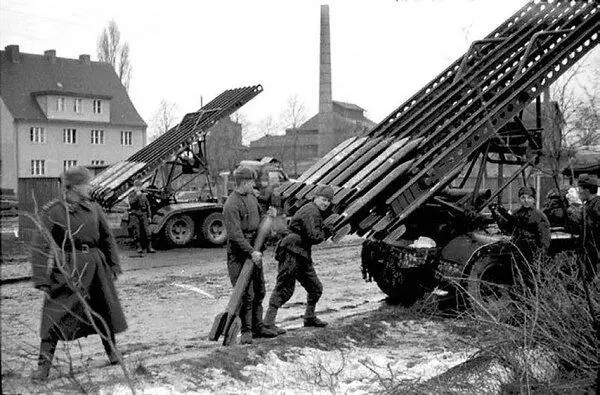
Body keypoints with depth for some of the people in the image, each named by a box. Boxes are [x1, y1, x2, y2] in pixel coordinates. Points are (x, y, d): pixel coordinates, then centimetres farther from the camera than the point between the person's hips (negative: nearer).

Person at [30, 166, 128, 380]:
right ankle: (43, 366, 4)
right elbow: (41, 246, -10)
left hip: (95, 265, 4)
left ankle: (112, 351, 36)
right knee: (55, 316, -7)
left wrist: (113, 266, 12)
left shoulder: (94, 209, 5)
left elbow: (107, 239, 14)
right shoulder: (53, 211, -9)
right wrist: (41, 279, -14)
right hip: (66, 268, -4)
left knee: (104, 311, 14)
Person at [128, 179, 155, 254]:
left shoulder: (143, 195, 14)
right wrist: (137, 195, -24)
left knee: (146, 231, -3)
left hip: (143, 215, 2)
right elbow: (131, 202, -15)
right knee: (136, 232, -3)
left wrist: (149, 216, 13)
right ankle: (139, 247, 3)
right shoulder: (132, 195, 5)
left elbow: (148, 206, 17)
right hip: (134, 215, -2)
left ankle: (149, 247, -2)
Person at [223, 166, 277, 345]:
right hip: (239, 252, -9)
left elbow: (260, 216, 27)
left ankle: (258, 327, 26)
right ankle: (246, 331, 4)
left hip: (254, 251, 9)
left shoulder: (252, 196, 10)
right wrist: (251, 252, -26)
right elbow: (235, 234, -23)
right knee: (246, 294, -7)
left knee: (259, 291, 14)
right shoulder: (232, 205, -18)